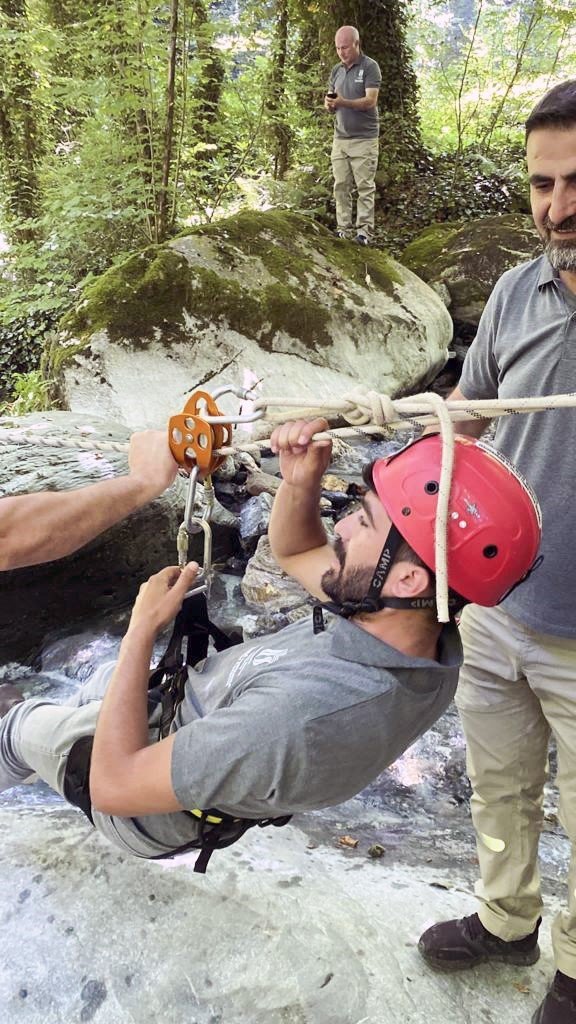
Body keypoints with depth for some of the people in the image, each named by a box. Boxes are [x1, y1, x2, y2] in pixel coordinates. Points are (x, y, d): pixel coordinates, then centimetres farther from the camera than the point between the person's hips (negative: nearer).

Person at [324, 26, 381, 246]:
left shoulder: (370, 67, -4)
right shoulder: (337, 70, 14)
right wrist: (329, 104, -9)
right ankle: (343, 228, 4)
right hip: (340, 138, 5)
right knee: (341, 186, 1)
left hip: (364, 138, -5)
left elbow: (371, 101, -14)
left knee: (365, 186, -5)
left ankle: (364, 230, -4)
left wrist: (344, 102, -27)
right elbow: (330, 105, 16)